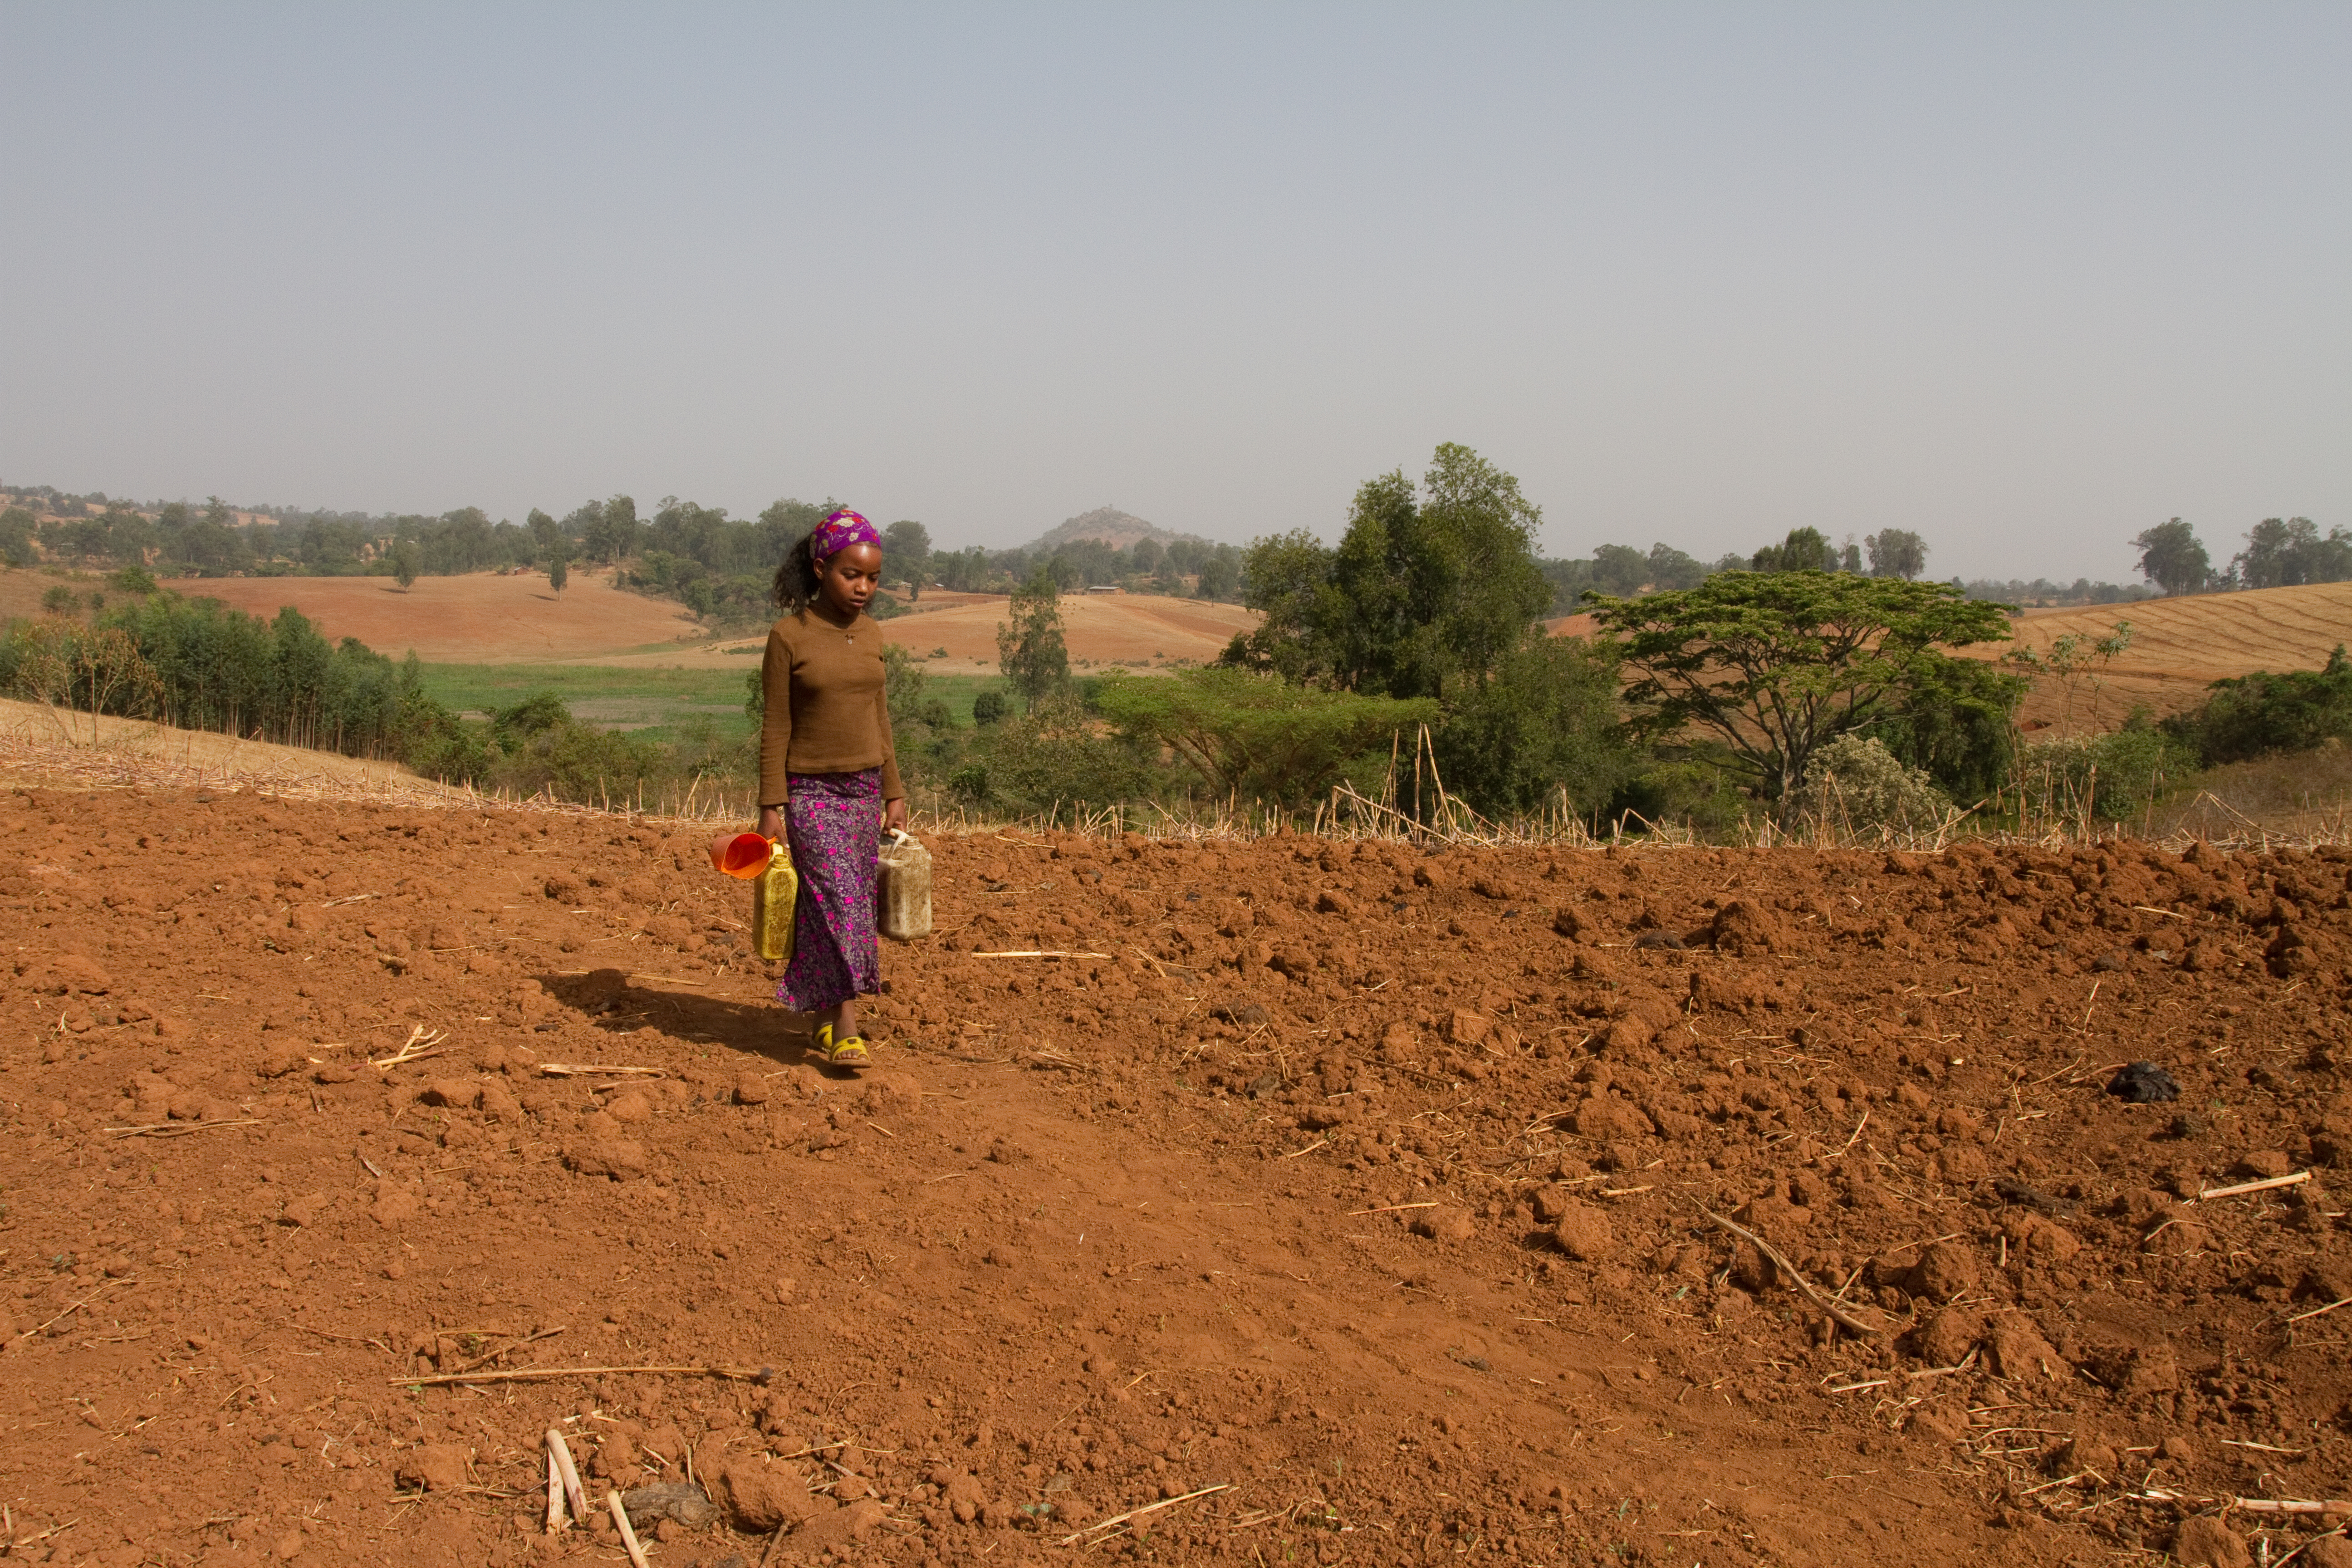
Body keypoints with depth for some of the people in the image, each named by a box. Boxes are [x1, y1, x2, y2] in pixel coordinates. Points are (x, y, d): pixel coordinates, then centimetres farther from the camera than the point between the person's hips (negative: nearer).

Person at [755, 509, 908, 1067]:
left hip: (864, 790, 5)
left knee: (856, 904, 6)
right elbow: (776, 727, -7)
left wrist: (894, 792, 13)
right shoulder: (788, 636, -9)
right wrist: (771, 806, -9)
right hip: (811, 791, -5)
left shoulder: (871, 635, 6)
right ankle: (846, 1030, -12)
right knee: (837, 902, -13)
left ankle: (823, 1019, 18)